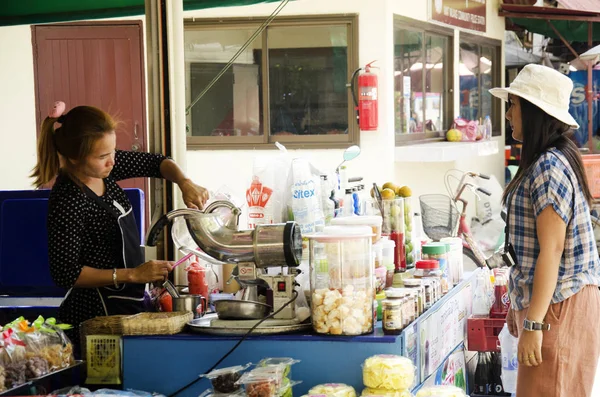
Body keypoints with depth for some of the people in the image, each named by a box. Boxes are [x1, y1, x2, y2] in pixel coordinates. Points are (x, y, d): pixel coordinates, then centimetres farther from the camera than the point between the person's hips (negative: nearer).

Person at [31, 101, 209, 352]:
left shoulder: (103, 166, -2)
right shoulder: (67, 201, -23)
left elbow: (156, 163, 13)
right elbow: (65, 274, -21)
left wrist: (184, 183, -8)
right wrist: (133, 274, -22)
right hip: (98, 315, -8)